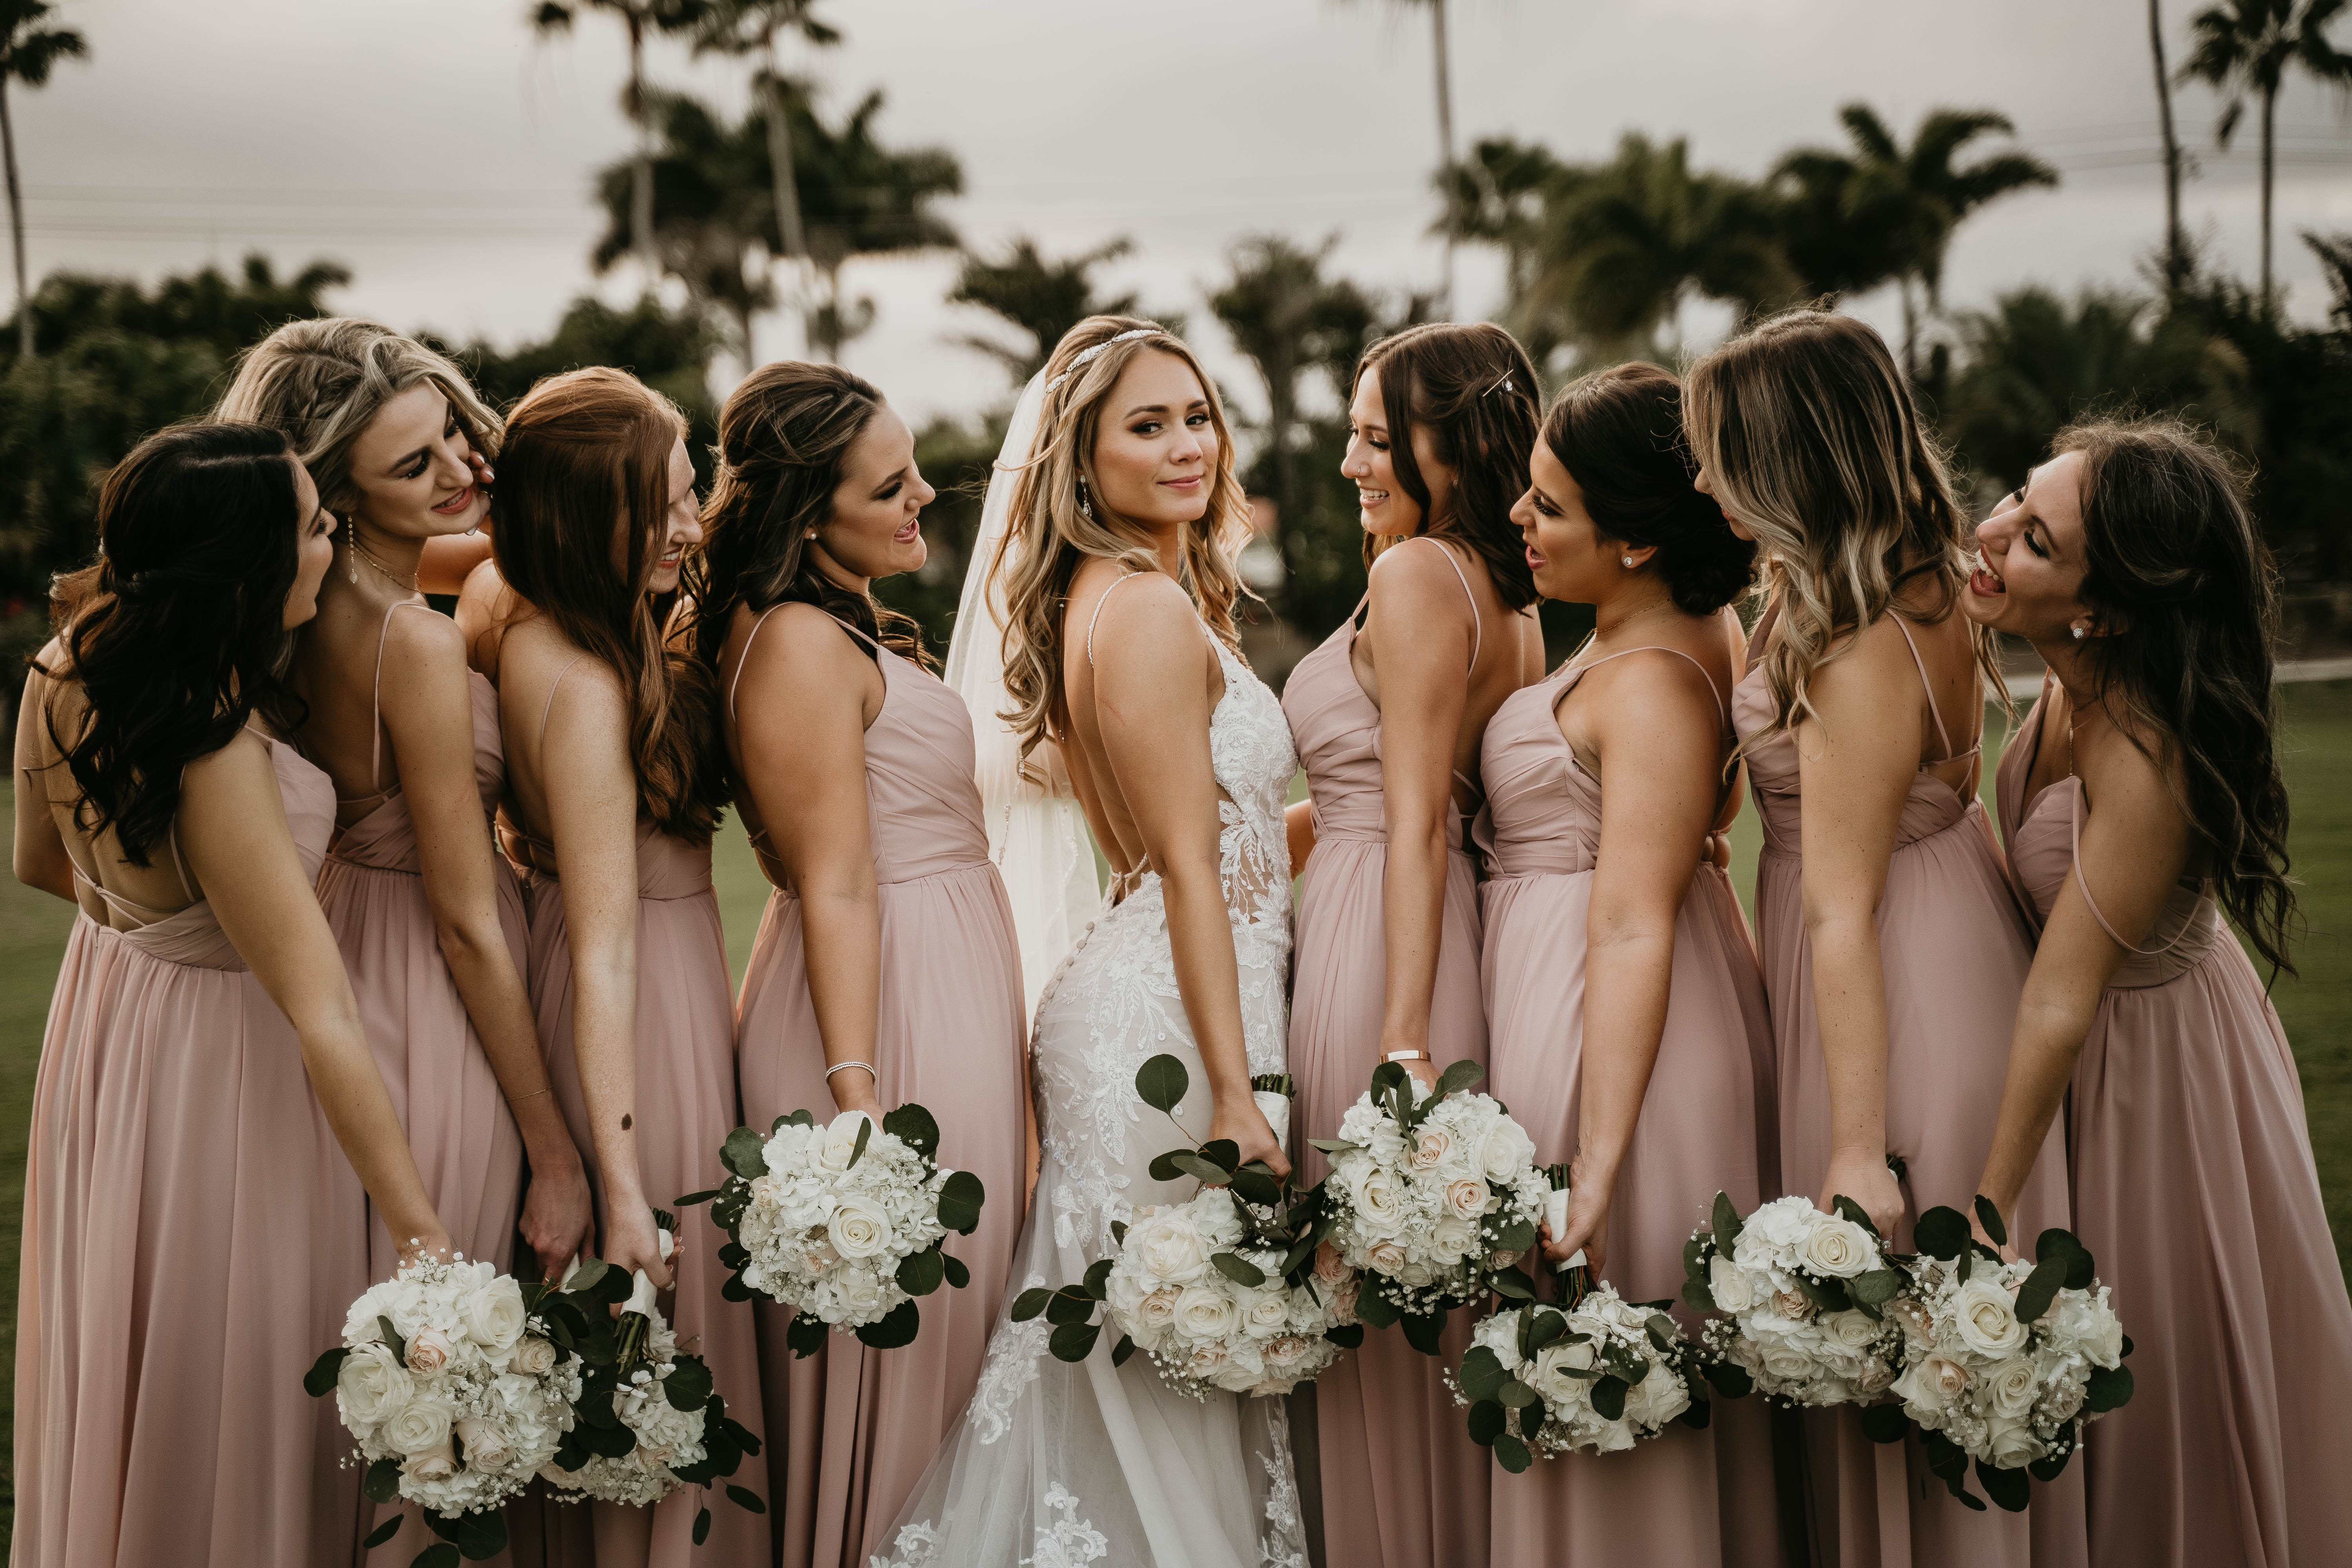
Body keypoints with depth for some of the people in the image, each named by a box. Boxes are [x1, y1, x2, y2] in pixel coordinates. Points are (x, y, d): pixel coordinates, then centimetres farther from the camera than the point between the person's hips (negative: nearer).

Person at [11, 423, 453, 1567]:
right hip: (222, 1058, -8)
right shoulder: (220, 757, -33)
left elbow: (41, 862, 10)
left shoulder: (63, 671, -10)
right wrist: (426, 1245, -32)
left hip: (111, 1003, 8)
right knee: (228, 1396, 11)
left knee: (126, 1369, 26)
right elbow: (321, 1021, -34)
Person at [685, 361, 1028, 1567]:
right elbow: (835, 890, -21)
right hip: (896, 1022, -10)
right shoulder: (803, 643, -16)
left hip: (949, 1004, 10)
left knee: (927, 1331, 15)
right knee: (894, 1365, -2)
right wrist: (860, 1102, -24)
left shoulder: (841, 633, 15)